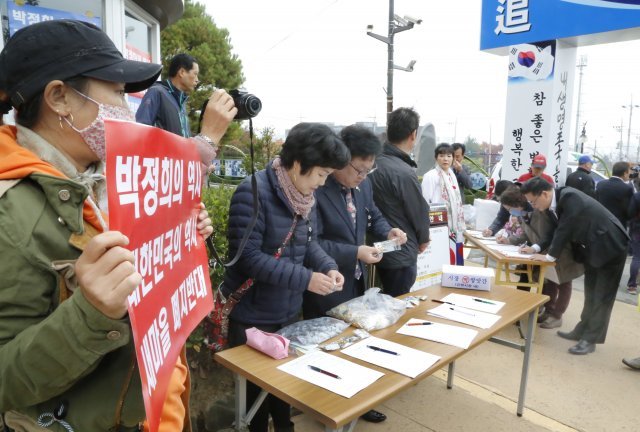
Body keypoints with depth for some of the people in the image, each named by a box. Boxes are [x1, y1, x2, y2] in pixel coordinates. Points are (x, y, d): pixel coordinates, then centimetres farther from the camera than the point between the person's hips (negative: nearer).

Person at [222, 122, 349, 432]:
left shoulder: (305, 196, 1)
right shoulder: (253, 192, -24)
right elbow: (248, 257, -28)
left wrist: (328, 267, -10)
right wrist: (306, 279, -27)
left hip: (289, 312, 8)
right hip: (252, 317, -7)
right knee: (255, 384, 13)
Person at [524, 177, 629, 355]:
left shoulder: (569, 197, -29)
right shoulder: (555, 202, -3)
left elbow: (565, 230, -28)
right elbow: (557, 230, 9)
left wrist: (550, 256, -18)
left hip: (610, 246, -9)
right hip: (592, 248, 9)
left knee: (601, 296, -1)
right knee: (590, 294, 16)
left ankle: (590, 339, 5)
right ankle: (582, 331, 26)